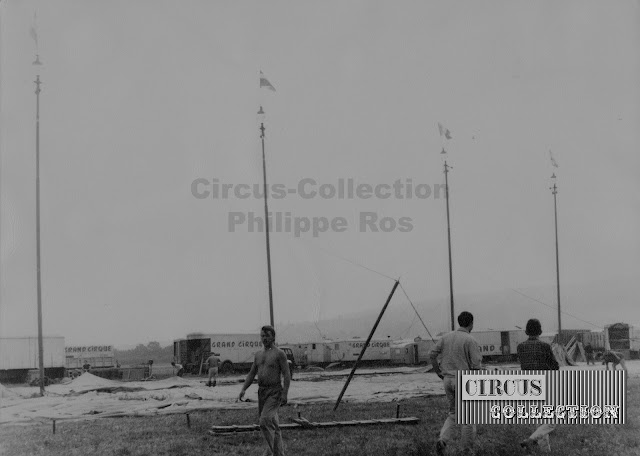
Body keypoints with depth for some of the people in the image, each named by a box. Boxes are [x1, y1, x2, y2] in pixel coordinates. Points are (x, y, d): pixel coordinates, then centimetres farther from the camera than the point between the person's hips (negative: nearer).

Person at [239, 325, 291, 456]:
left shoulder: (279, 354, -6)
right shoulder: (258, 355, 14)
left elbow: (286, 375, -11)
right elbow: (251, 374, 16)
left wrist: (285, 393, -19)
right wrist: (243, 389, 3)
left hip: (274, 392, -7)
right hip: (261, 391, 7)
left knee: (265, 421, -21)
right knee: (273, 426, 11)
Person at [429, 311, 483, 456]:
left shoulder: (446, 337, 5)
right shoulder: (470, 340, -12)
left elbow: (432, 354, 5)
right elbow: (477, 364, -15)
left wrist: (439, 372, 14)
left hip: (448, 379, 5)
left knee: (453, 413, 17)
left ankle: (443, 440, -4)